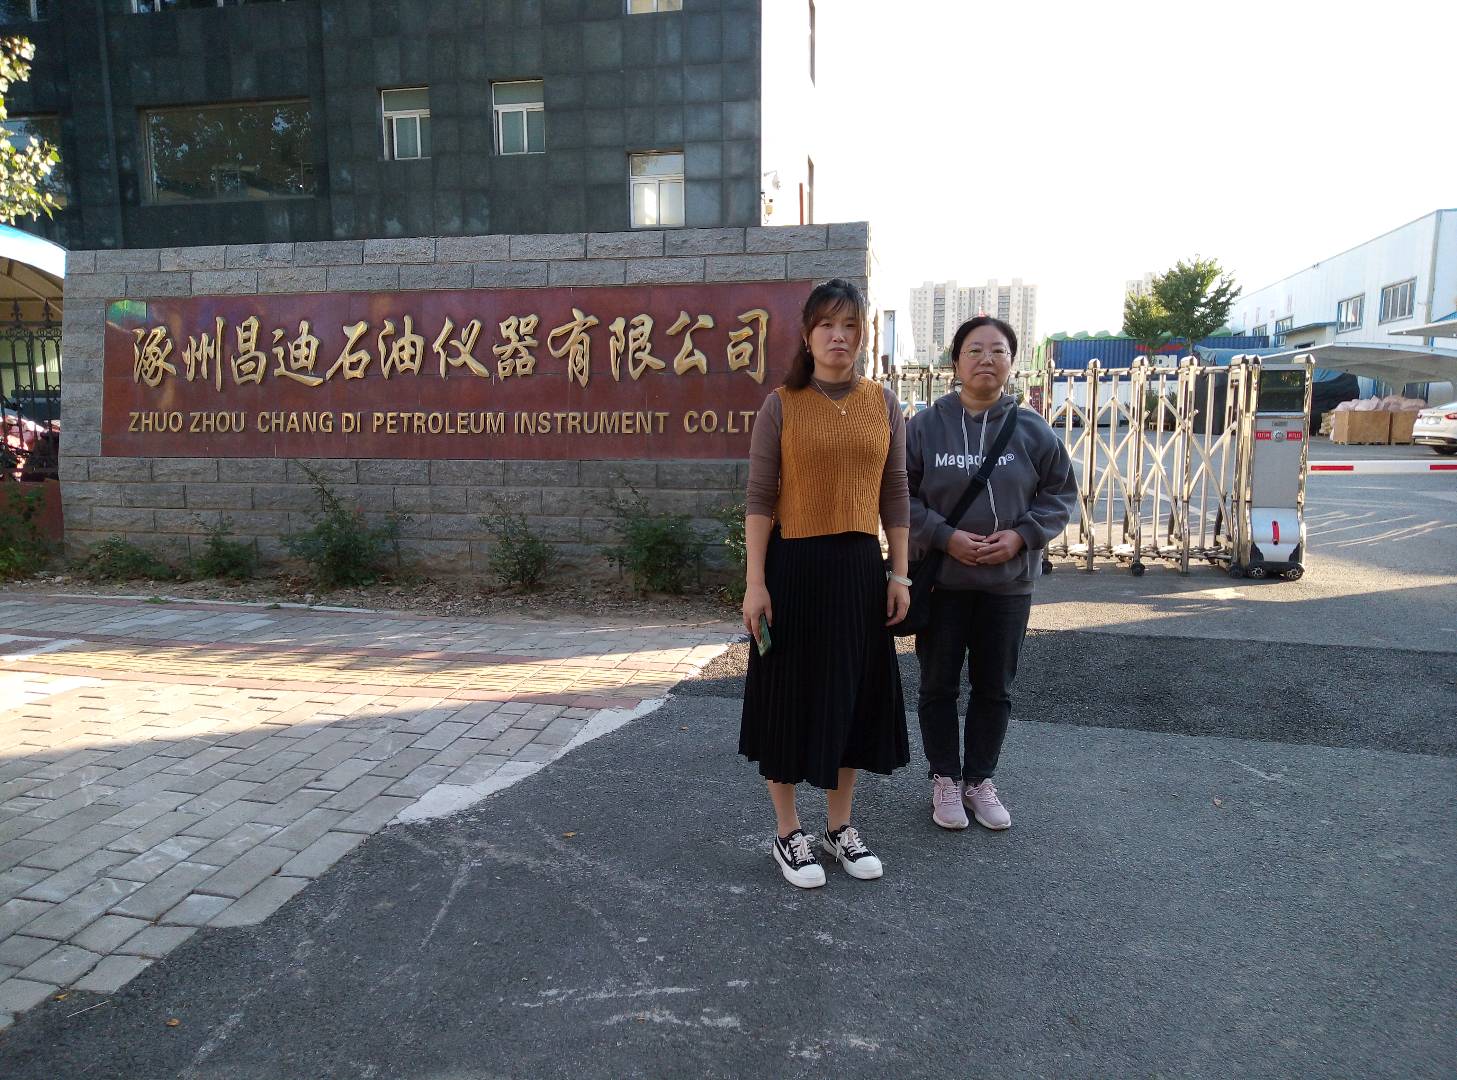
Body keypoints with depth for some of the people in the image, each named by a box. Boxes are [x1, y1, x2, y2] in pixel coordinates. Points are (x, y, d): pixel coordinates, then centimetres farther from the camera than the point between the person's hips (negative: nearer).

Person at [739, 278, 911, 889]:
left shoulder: (884, 405, 6)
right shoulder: (781, 406, -3)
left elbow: (895, 496, 9)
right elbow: (760, 498, -5)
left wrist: (899, 575, 5)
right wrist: (755, 581, -11)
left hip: (860, 568, 4)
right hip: (794, 566, -3)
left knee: (852, 695, 12)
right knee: (791, 696, 6)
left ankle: (840, 828, 30)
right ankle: (787, 834, 23)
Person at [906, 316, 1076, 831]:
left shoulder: (1032, 430, -1)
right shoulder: (925, 425, -6)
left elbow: (1060, 492, 6)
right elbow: (901, 496, -5)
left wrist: (1022, 536, -9)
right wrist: (945, 537, -17)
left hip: (1009, 581, 2)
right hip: (940, 580, -1)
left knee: (994, 689, 12)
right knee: (939, 686, 10)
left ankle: (980, 779, 30)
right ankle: (945, 778, 28)